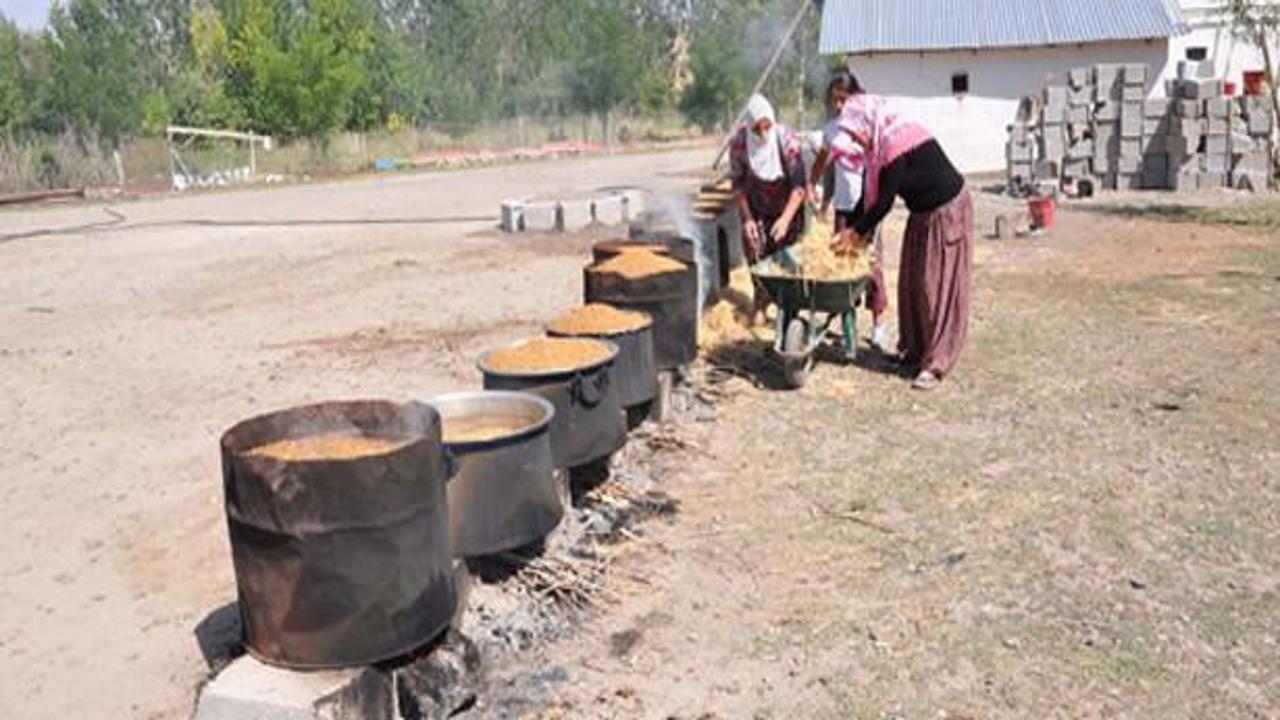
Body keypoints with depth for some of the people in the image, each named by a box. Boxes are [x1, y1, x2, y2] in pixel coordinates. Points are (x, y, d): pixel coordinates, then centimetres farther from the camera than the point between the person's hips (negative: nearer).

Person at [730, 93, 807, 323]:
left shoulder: (787, 140, -28)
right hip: (756, 207, 2)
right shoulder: (739, 142, -22)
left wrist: (786, 218, -39)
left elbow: (799, 185, -28)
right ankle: (760, 305, 15)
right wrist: (746, 218, -17)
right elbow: (738, 184, -10)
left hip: (787, 206, -1)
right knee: (755, 253, -3)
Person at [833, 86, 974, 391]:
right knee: (912, 282, 12)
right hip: (923, 213, 9)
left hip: (947, 212, -9)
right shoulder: (883, 143, 3)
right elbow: (870, 194, 9)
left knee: (939, 286, -6)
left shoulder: (897, 143, -26)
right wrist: (852, 230, 5)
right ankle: (915, 349, 24)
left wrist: (857, 233, -13)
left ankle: (936, 364, -3)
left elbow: (885, 201, -24)